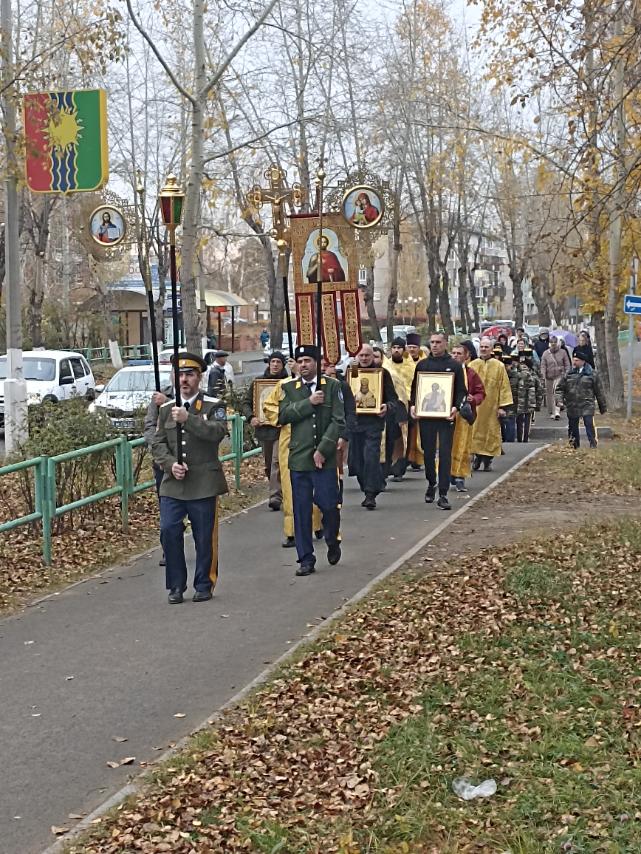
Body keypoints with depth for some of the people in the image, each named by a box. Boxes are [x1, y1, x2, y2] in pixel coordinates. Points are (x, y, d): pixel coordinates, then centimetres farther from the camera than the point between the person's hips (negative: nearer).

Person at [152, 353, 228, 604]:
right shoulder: (166, 409, 12)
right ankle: (176, 586, 7)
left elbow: (218, 432, -17)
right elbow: (158, 443, 8)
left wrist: (188, 419, -27)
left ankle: (204, 585, 16)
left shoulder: (213, 406, 1)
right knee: (169, 532, -6)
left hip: (203, 485, -3)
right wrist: (171, 464, -10)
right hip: (173, 484, 3)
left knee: (205, 537, 2)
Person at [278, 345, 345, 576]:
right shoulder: (289, 388, 10)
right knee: (301, 511, 2)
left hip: (324, 458, -2)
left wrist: (323, 449, -11)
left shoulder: (332, 386, 3)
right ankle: (306, 560, 10)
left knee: (329, 505, -3)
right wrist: (308, 403, -13)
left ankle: (332, 542, 27)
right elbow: (283, 415, -4)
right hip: (299, 458, 2)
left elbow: (339, 421, -4)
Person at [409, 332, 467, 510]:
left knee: (445, 454, -6)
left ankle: (443, 495, -6)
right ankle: (431, 485, 31)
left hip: (446, 415, -2)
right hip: (425, 415, 2)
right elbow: (415, 388, 14)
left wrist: (456, 407, -15)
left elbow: (461, 391, 2)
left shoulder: (455, 366, 3)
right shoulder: (422, 364, 10)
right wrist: (412, 405, -3)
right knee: (428, 452, 9)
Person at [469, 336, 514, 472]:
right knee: (475, 432, 1)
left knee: (491, 433, 2)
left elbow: (504, 387, 0)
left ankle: (488, 460, 10)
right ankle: (477, 458, 11)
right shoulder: (472, 365, 5)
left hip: (491, 406, -1)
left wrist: (502, 406, -6)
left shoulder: (499, 366, 2)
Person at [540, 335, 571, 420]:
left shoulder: (563, 352, 4)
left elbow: (567, 365, 7)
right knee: (549, 394, 6)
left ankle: (556, 411, -20)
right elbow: (543, 365, 4)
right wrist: (543, 376, -7)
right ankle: (551, 412, 19)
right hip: (549, 377, 2)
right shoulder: (545, 353, 5)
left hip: (559, 375, -2)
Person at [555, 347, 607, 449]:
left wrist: (603, 408, 7)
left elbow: (599, 392, 5)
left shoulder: (592, 374, 0)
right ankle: (574, 447, 22)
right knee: (573, 429, 10)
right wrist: (560, 400, -6)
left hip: (587, 406, -3)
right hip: (572, 406, 3)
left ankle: (593, 446, -6)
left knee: (590, 427, -11)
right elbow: (560, 388, 12)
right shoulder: (568, 373, 6)